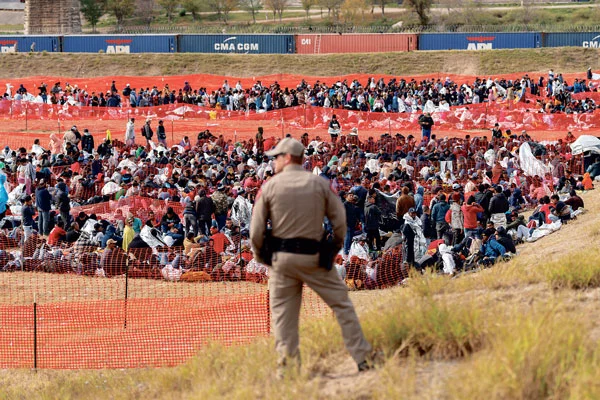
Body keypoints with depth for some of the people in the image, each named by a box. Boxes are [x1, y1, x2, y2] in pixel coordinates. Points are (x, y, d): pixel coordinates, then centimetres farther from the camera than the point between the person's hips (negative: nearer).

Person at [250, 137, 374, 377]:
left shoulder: (270, 186, -1)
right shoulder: (319, 184, 1)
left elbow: (256, 230, -2)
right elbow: (340, 221, 0)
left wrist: (259, 255, 13)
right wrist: (334, 249, 14)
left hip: (282, 258, 0)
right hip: (314, 257, 0)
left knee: (282, 311, 9)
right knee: (341, 303, 7)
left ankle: (287, 361, 1)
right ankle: (363, 358, 5)